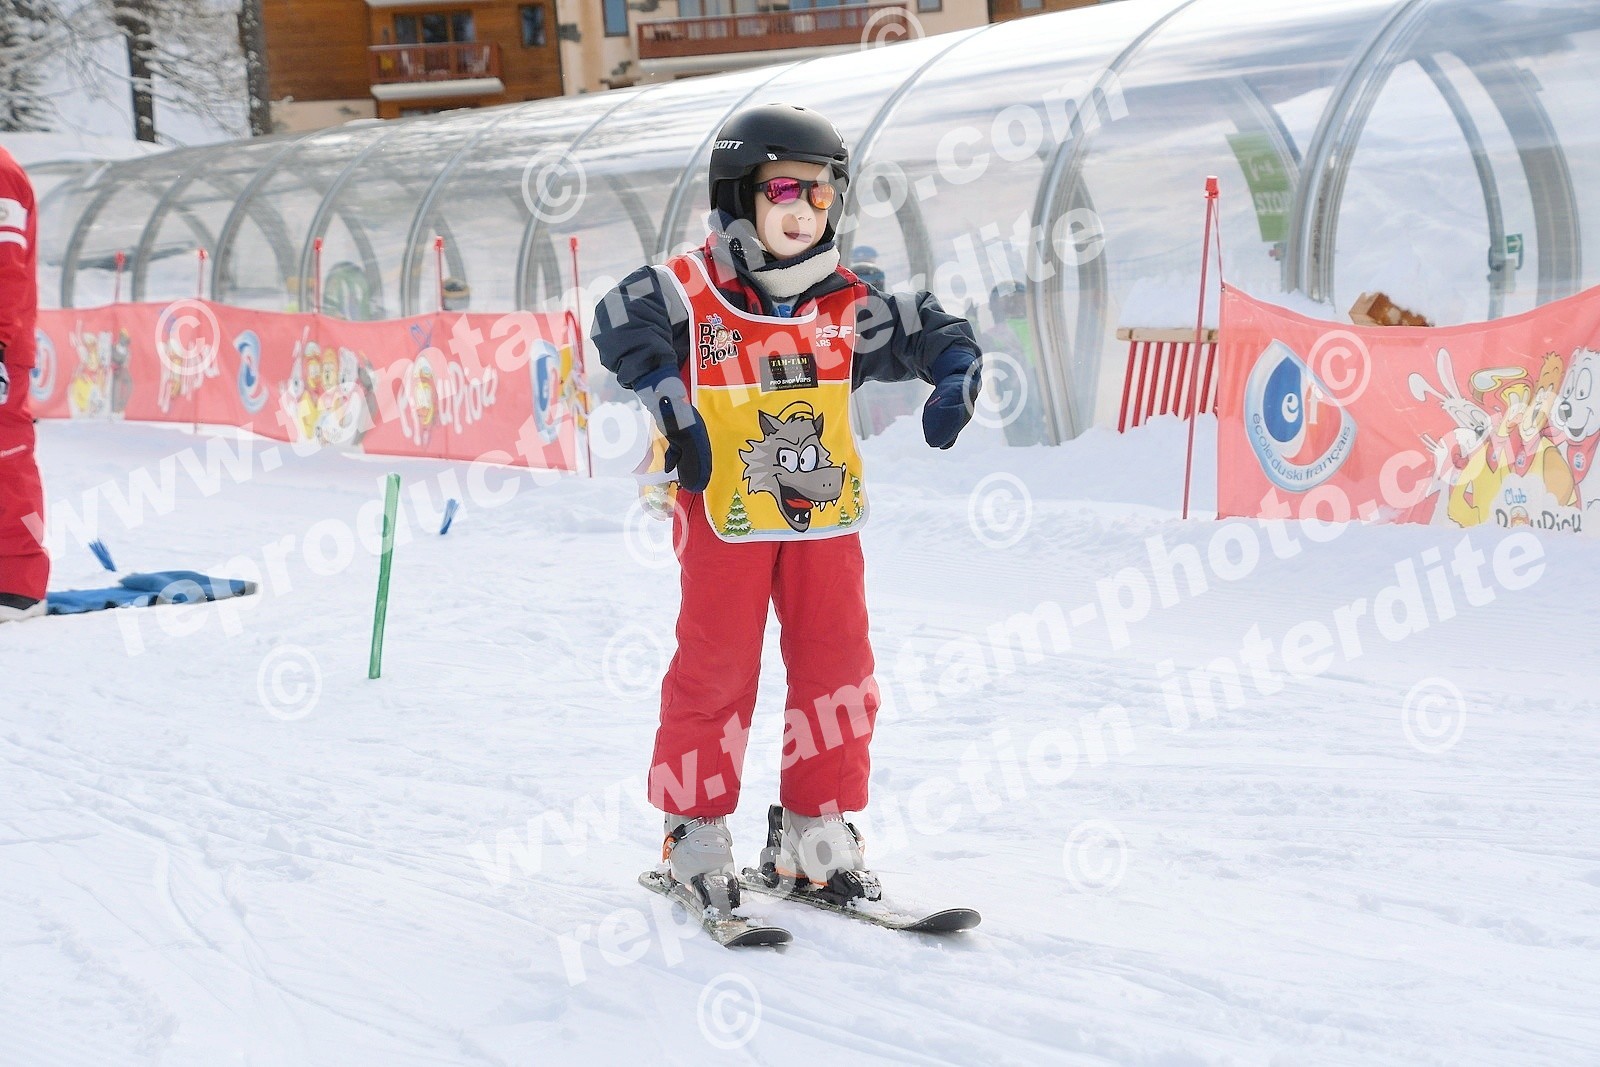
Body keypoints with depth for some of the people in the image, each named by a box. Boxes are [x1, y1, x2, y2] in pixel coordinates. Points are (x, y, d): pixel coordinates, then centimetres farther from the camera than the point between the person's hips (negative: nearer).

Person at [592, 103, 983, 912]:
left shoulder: (843, 305, 7)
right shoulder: (691, 292, -4)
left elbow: (933, 332, 13)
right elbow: (622, 328, -14)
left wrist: (954, 380, -7)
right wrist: (675, 414, -21)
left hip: (824, 516, 5)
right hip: (724, 516, -4)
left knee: (838, 669, 6)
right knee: (717, 669, 0)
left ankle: (815, 831, 19)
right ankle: (694, 832, 14)